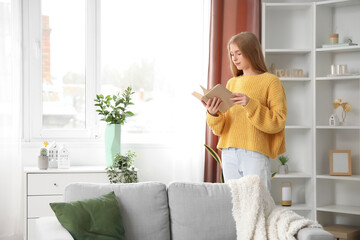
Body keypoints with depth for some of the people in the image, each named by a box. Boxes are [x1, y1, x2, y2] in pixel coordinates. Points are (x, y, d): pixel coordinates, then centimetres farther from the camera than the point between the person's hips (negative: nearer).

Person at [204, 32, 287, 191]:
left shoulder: (270, 81, 1)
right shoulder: (231, 83, 16)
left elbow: (278, 122, -8)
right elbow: (220, 128, 13)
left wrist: (251, 104, -20)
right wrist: (213, 115, -9)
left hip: (255, 154, -5)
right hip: (229, 154, 5)